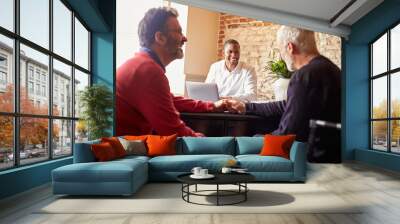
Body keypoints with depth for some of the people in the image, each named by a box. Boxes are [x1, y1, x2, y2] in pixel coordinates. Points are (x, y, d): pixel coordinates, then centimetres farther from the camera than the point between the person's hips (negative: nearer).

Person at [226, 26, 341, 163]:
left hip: (315, 156, -9)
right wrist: (246, 107, 22)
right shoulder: (327, 67, 9)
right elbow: (288, 107, 17)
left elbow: (287, 133, -22)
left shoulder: (305, 75, -23)